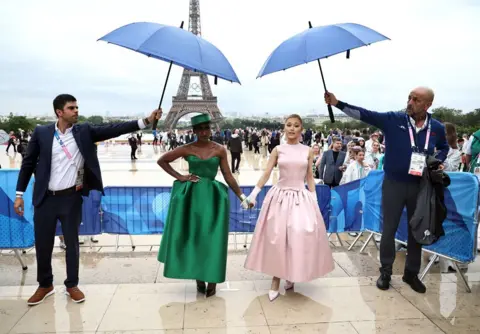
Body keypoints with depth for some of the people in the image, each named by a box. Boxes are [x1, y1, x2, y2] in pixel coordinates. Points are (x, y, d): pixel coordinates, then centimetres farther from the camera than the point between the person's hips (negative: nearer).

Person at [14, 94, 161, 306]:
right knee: (43, 244, 11)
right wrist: (19, 194, 2)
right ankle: (45, 285, 32)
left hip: (71, 197, 0)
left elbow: (113, 130, -11)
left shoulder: (84, 131, -1)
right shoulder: (41, 133, -2)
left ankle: (72, 285, 26)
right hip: (45, 198, 0)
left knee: (72, 242, 10)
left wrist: (146, 121, -20)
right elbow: (28, 163, 3)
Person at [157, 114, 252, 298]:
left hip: (212, 196, 0)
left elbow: (228, 176, 3)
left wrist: (241, 196, 0)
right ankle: (199, 279, 23)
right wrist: (179, 177, -2)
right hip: (191, 195, 1)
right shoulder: (187, 149, -1)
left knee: (211, 238, 1)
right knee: (193, 237, 7)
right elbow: (162, 160, 7)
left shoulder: (220, 150, 0)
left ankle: (212, 280, 15)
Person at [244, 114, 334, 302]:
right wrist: (253, 194, -9)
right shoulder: (278, 150, 1)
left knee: (300, 236, -2)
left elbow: (310, 177, 9)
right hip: (280, 196, -1)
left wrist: (314, 199, 5)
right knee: (277, 237, 1)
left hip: (301, 198, 1)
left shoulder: (307, 151, 4)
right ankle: (276, 281, 13)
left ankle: (292, 275, 21)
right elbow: (266, 174, -1)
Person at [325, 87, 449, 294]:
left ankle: (411, 273, 30)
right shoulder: (393, 120, -8)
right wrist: (337, 103, -25)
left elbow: (444, 147, 19)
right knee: (389, 230, 6)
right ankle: (385, 272, 23)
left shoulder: (437, 128, -1)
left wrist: (438, 162, -1)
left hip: (421, 186, 2)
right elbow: (364, 114, -16)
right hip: (394, 184, -2)